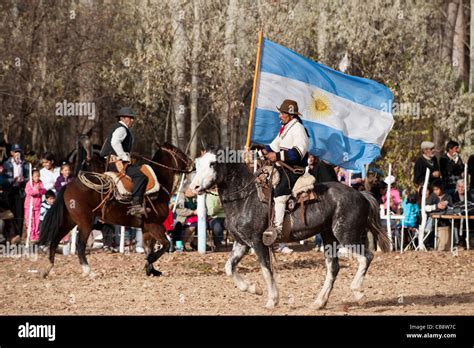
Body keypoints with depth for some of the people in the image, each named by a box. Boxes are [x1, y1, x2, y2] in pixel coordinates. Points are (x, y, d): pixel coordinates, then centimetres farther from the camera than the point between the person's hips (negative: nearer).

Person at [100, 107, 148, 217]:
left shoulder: (121, 129, 25)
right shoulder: (121, 129, -8)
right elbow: (115, 142, -27)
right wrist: (125, 158, -23)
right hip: (118, 162, -11)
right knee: (140, 176, -25)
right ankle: (136, 205, -34)